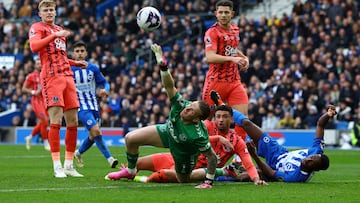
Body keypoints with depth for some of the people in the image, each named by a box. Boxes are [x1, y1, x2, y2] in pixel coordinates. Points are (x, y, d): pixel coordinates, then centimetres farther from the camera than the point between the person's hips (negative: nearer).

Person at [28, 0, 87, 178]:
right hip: (51, 77, -7)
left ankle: (69, 165, 10)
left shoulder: (60, 30, 25)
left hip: (67, 76, 7)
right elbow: (34, 47, -18)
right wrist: (55, 35, -20)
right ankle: (57, 166, -14)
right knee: (56, 121, -14)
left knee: (73, 122, 4)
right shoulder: (37, 28, 2)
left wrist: (76, 63, 24)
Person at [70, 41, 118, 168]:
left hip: (93, 106, 5)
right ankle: (109, 158, -18)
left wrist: (105, 90, -11)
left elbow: (104, 83, 10)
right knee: (96, 130, -22)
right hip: (80, 106, -5)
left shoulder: (93, 68, 4)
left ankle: (78, 153, 37)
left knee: (93, 136, 11)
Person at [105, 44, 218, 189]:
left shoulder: (198, 135, -43)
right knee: (131, 139, -4)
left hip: (184, 153, -5)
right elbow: (169, 86, -38)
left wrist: (208, 182, -33)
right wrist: (162, 65, -56)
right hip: (168, 132, 5)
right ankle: (130, 171, 26)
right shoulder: (181, 105, -33)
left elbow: (212, 157, -34)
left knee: (183, 181, 18)